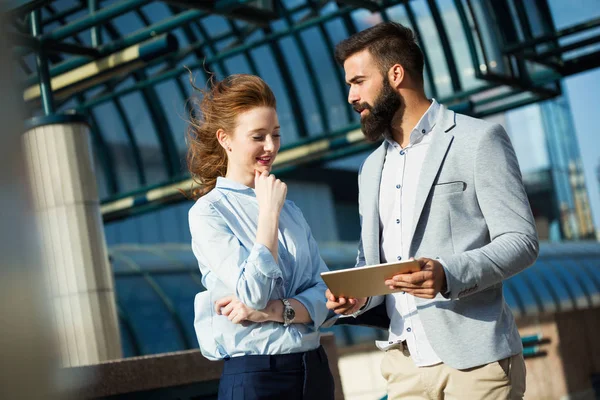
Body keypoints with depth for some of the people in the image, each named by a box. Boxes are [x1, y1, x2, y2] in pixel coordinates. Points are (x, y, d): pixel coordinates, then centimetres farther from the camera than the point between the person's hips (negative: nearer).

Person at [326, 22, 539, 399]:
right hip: (406, 360, 6)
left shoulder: (479, 139, -3)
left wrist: (448, 274, -25)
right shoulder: (372, 167, 16)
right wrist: (356, 294, -4)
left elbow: (521, 241, -9)